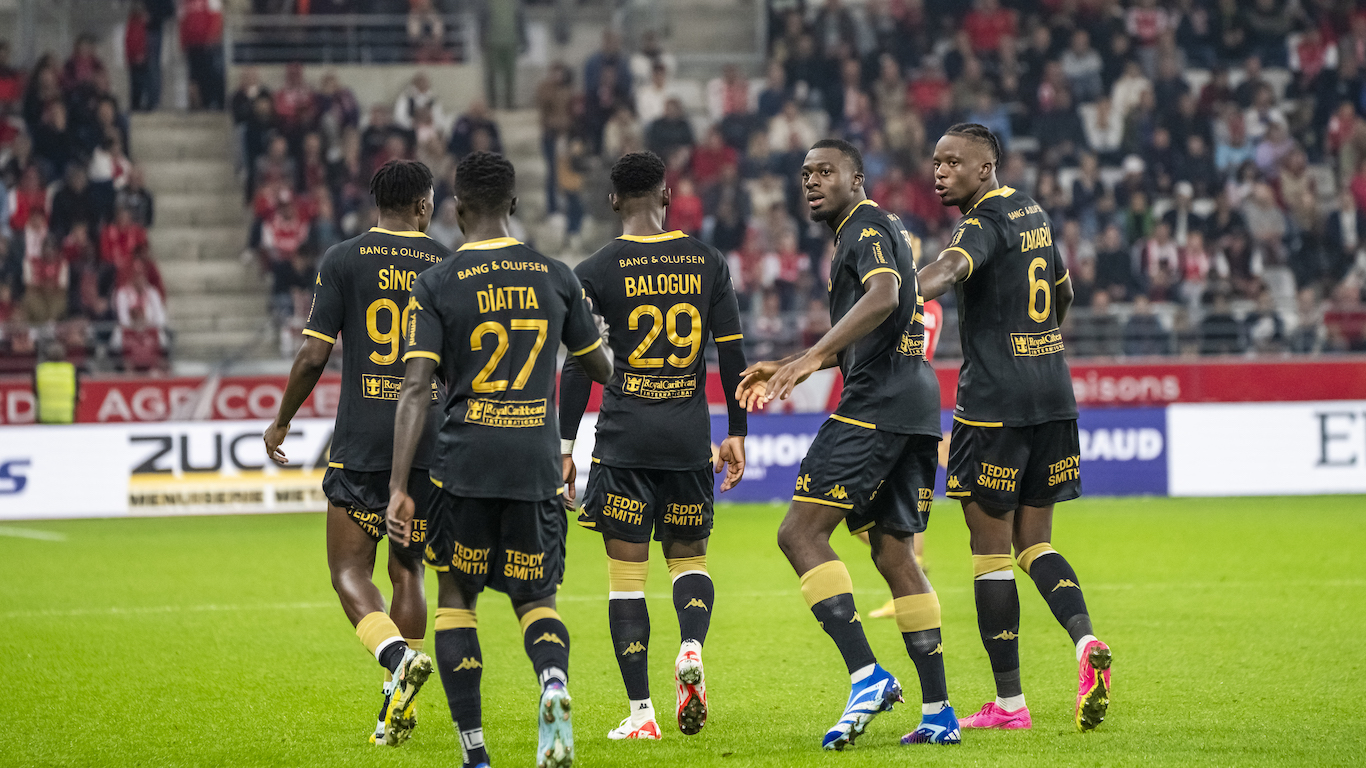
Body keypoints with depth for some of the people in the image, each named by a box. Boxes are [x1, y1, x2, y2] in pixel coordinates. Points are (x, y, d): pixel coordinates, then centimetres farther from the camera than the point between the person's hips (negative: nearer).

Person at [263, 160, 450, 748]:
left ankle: (400, 657, -26)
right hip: (431, 444, 3)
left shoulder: (343, 260, -2)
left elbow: (313, 355, -5)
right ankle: (397, 713, 11)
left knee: (350, 572, 2)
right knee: (407, 570, 14)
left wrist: (281, 422, 9)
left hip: (361, 444, -3)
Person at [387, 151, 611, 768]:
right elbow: (601, 369, 16)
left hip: (465, 461, -2)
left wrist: (398, 487, -11)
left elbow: (415, 389, -11)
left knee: (455, 595, 14)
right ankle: (554, 681, -21)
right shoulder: (557, 277, 5)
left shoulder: (435, 286, -3)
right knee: (535, 598, 13)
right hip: (538, 462, 2)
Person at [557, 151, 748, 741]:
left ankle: (640, 714, -2)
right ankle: (692, 649, -12)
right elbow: (733, 355, 7)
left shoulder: (596, 272, -3)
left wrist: (564, 447, -1)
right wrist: (737, 434, 15)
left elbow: (578, 366, -6)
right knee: (688, 556, 18)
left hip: (623, 438, -2)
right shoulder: (707, 262, 4)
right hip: (689, 437, 2)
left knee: (626, 575, 2)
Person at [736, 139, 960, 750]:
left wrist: (810, 357, -32)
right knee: (893, 550, 10)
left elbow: (883, 297, -26)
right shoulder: (856, 237, 26)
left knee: (800, 532, -11)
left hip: (879, 401, -10)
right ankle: (938, 711, 6)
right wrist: (786, 368, 32)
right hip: (916, 402, 10)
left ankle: (866, 675, -21)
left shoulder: (869, 226, -5)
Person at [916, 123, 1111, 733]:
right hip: (1053, 396, 8)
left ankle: (1009, 702, 2)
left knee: (991, 550, 0)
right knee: (1034, 544, 14)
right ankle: (1086, 641, -11)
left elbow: (951, 269, -34)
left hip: (994, 402, -8)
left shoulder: (984, 224, -11)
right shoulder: (1033, 215, 15)